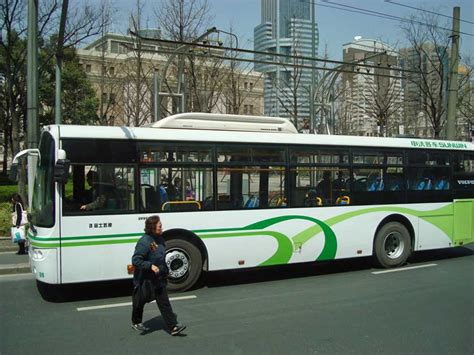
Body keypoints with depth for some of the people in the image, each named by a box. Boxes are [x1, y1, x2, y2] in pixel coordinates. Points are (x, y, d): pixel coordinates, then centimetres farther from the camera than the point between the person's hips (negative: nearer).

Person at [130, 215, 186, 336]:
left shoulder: (159, 239, 4)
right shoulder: (144, 242, -23)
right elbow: (135, 260, -25)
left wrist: (166, 271, 22)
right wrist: (150, 266, -32)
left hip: (159, 279, 7)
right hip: (145, 279, -7)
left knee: (164, 303, 5)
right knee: (139, 302, 15)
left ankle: (173, 327, 5)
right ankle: (136, 322, 38)